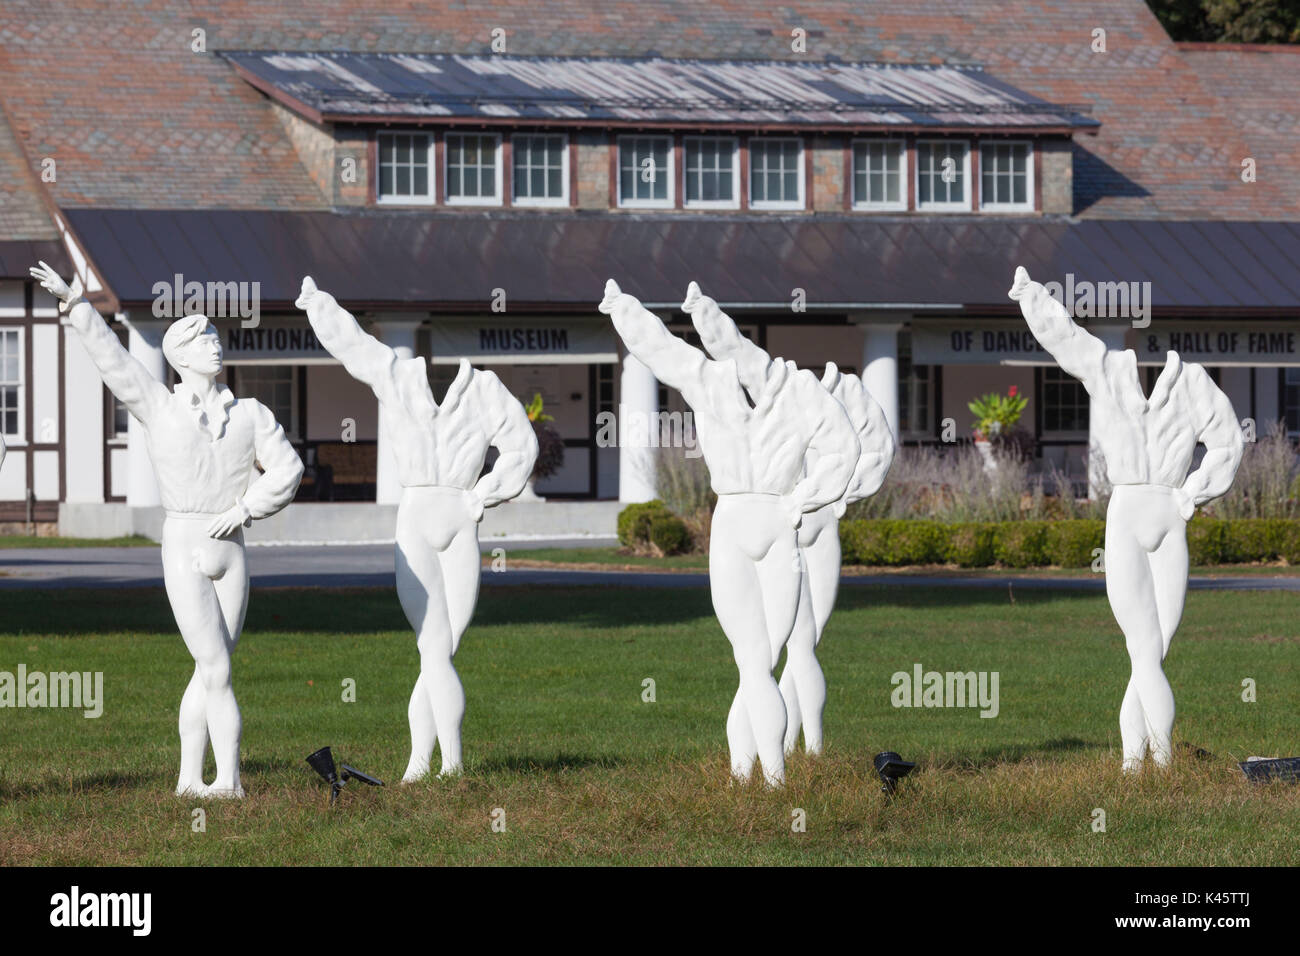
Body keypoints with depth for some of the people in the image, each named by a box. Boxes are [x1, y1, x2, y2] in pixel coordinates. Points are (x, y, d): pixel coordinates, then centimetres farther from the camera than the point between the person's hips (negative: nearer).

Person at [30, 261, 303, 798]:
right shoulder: (159, 407, 1)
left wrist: (246, 508, -9)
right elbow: (110, 357, -4)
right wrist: (75, 306, -12)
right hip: (183, 552, -3)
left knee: (209, 672, 7)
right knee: (217, 668, -10)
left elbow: (286, 470, 3)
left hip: (231, 552, 3)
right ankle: (229, 780, -5)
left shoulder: (250, 414, 7)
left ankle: (189, 779, 14)